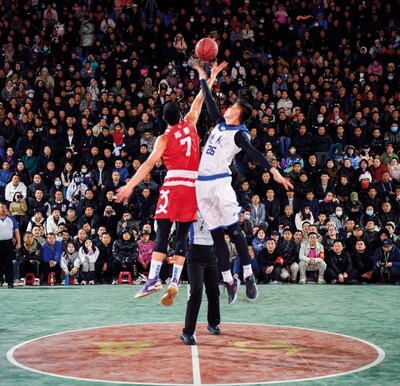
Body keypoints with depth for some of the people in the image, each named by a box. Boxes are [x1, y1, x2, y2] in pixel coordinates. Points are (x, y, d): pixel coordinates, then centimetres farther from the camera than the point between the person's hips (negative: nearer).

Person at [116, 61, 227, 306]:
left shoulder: (164, 138, 1)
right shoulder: (190, 124, 11)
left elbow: (150, 163, -9)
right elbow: (198, 102, 25)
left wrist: (130, 185, -13)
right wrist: (211, 77, 35)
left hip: (173, 184, -3)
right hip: (193, 185, 3)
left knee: (162, 233, -4)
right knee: (182, 236, 5)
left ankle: (153, 279, -15)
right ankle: (174, 282, -1)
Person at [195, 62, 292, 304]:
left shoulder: (239, 133, -6)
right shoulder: (220, 124, 16)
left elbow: (253, 153, -20)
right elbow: (210, 102, 28)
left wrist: (272, 170, -35)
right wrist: (203, 77, 33)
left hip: (220, 182, -7)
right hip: (203, 184, 7)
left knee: (233, 229, -9)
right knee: (216, 234, 6)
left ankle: (248, 276, -3)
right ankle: (229, 280, 8)